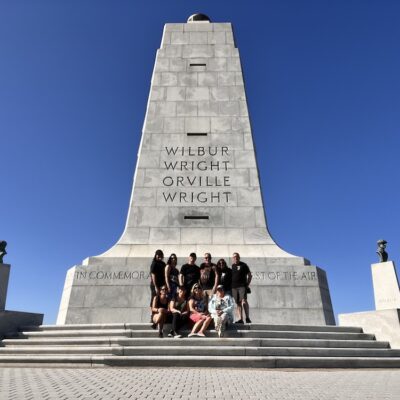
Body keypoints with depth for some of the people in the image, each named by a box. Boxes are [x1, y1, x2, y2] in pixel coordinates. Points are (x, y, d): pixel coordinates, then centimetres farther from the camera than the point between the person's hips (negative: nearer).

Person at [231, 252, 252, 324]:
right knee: (238, 303, 6)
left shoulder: (243, 265, 2)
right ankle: (240, 319, 10)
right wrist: (230, 285, 13)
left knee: (244, 301, -17)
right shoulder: (232, 266, 15)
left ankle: (247, 318, -10)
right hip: (234, 287, 5)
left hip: (242, 286, -5)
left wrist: (247, 284, -3)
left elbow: (249, 275, 4)